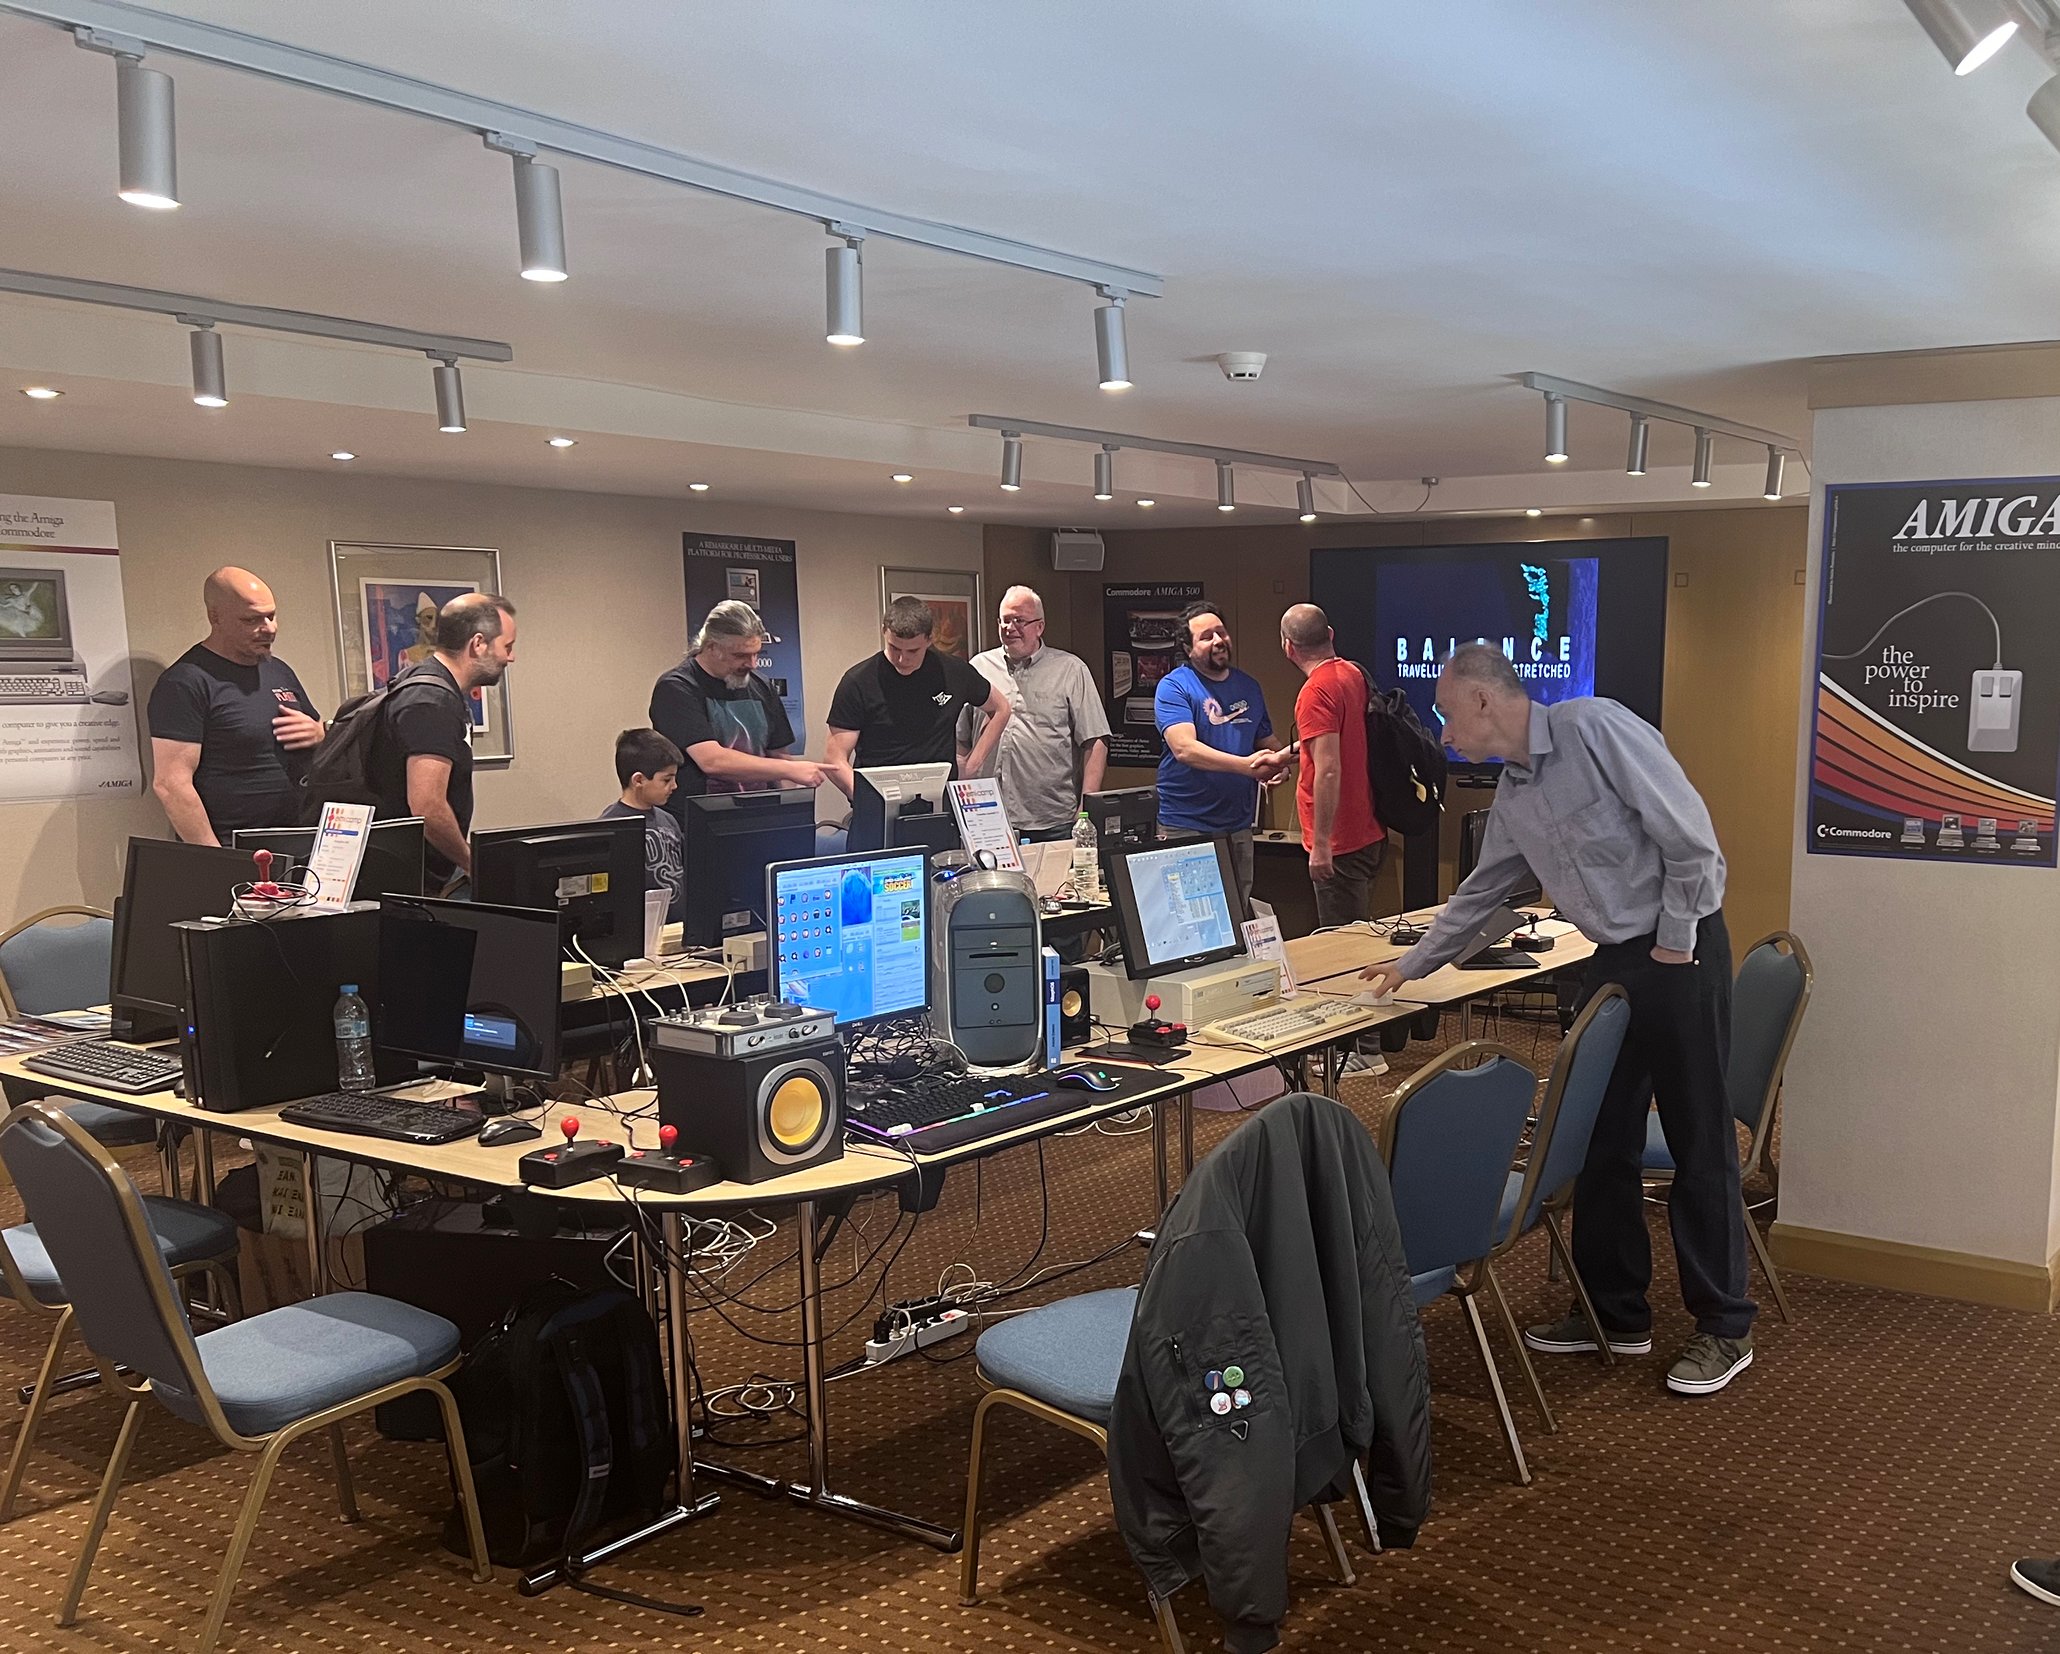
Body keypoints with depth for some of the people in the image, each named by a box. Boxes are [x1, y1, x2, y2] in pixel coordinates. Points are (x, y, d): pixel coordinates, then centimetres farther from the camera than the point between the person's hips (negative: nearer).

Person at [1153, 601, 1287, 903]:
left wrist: (1277, 763, -2)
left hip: (1238, 826, 6)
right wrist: (1246, 765, -30)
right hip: (1186, 826, -6)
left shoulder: (1249, 687, 12)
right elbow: (1184, 749, -22)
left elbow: (1267, 744, 23)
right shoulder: (1174, 686, -8)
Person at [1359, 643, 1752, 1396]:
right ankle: (1617, 1313, 24)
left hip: (1680, 953, -8)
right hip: (1613, 961, 8)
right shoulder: (1511, 797, 10)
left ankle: (1724, 1329, 13)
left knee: (1700, 1143, 1)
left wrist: (1675, 943, -13)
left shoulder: (1596, 729, -16)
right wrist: (1411, 965, 29)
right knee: (1601, 1143, 11)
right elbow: (1477, 894, 23)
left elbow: (1689, 835, -19)